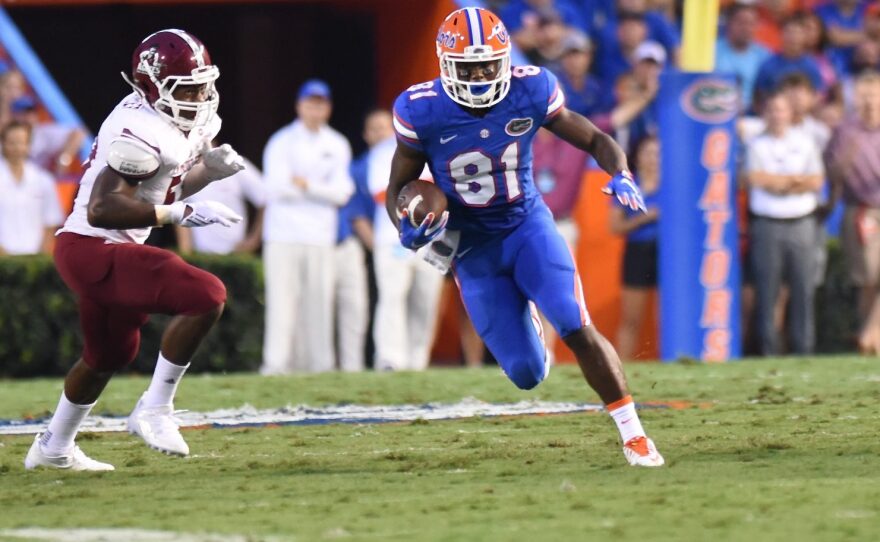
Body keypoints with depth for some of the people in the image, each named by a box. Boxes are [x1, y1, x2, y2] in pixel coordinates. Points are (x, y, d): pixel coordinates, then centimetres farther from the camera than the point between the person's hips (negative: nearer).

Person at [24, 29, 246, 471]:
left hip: (94, 251, 11)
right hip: (95, 251, -11)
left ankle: (54, 448, 49)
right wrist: (179, 214, -30)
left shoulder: (169, 123, 8)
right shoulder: (144, 134, -23)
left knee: (110, 353, 31)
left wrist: (208, 169, 3)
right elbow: (103, 208, -29)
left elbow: (163, 188, 21)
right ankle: (154, 410, -11)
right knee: (206, 297, -22)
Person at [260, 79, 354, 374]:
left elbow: (341, 193, 2)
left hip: (321, 236, 3)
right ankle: (276, 363, -14)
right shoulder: (281, 142, 3)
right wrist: (322, 190, -3)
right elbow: (276, 187, -9)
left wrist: (306, 185, -11)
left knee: (319, 302, 0)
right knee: (281, 298, -10)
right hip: (283, 236, -3)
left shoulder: (338, 146, 12)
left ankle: (319, 364, 3)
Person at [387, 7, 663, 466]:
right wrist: (407, 228, -23)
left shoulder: (529, 92, -14)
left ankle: (631, 433, -7)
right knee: (527, 375, -4)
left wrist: (620, 176, -24)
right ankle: (522, 317, 35)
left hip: (527, 225, 0)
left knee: (577, 329, -21)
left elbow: (596, 141, -3)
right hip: (473, 247, 0)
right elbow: (398, 187, -2)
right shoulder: (422, 112, -16)